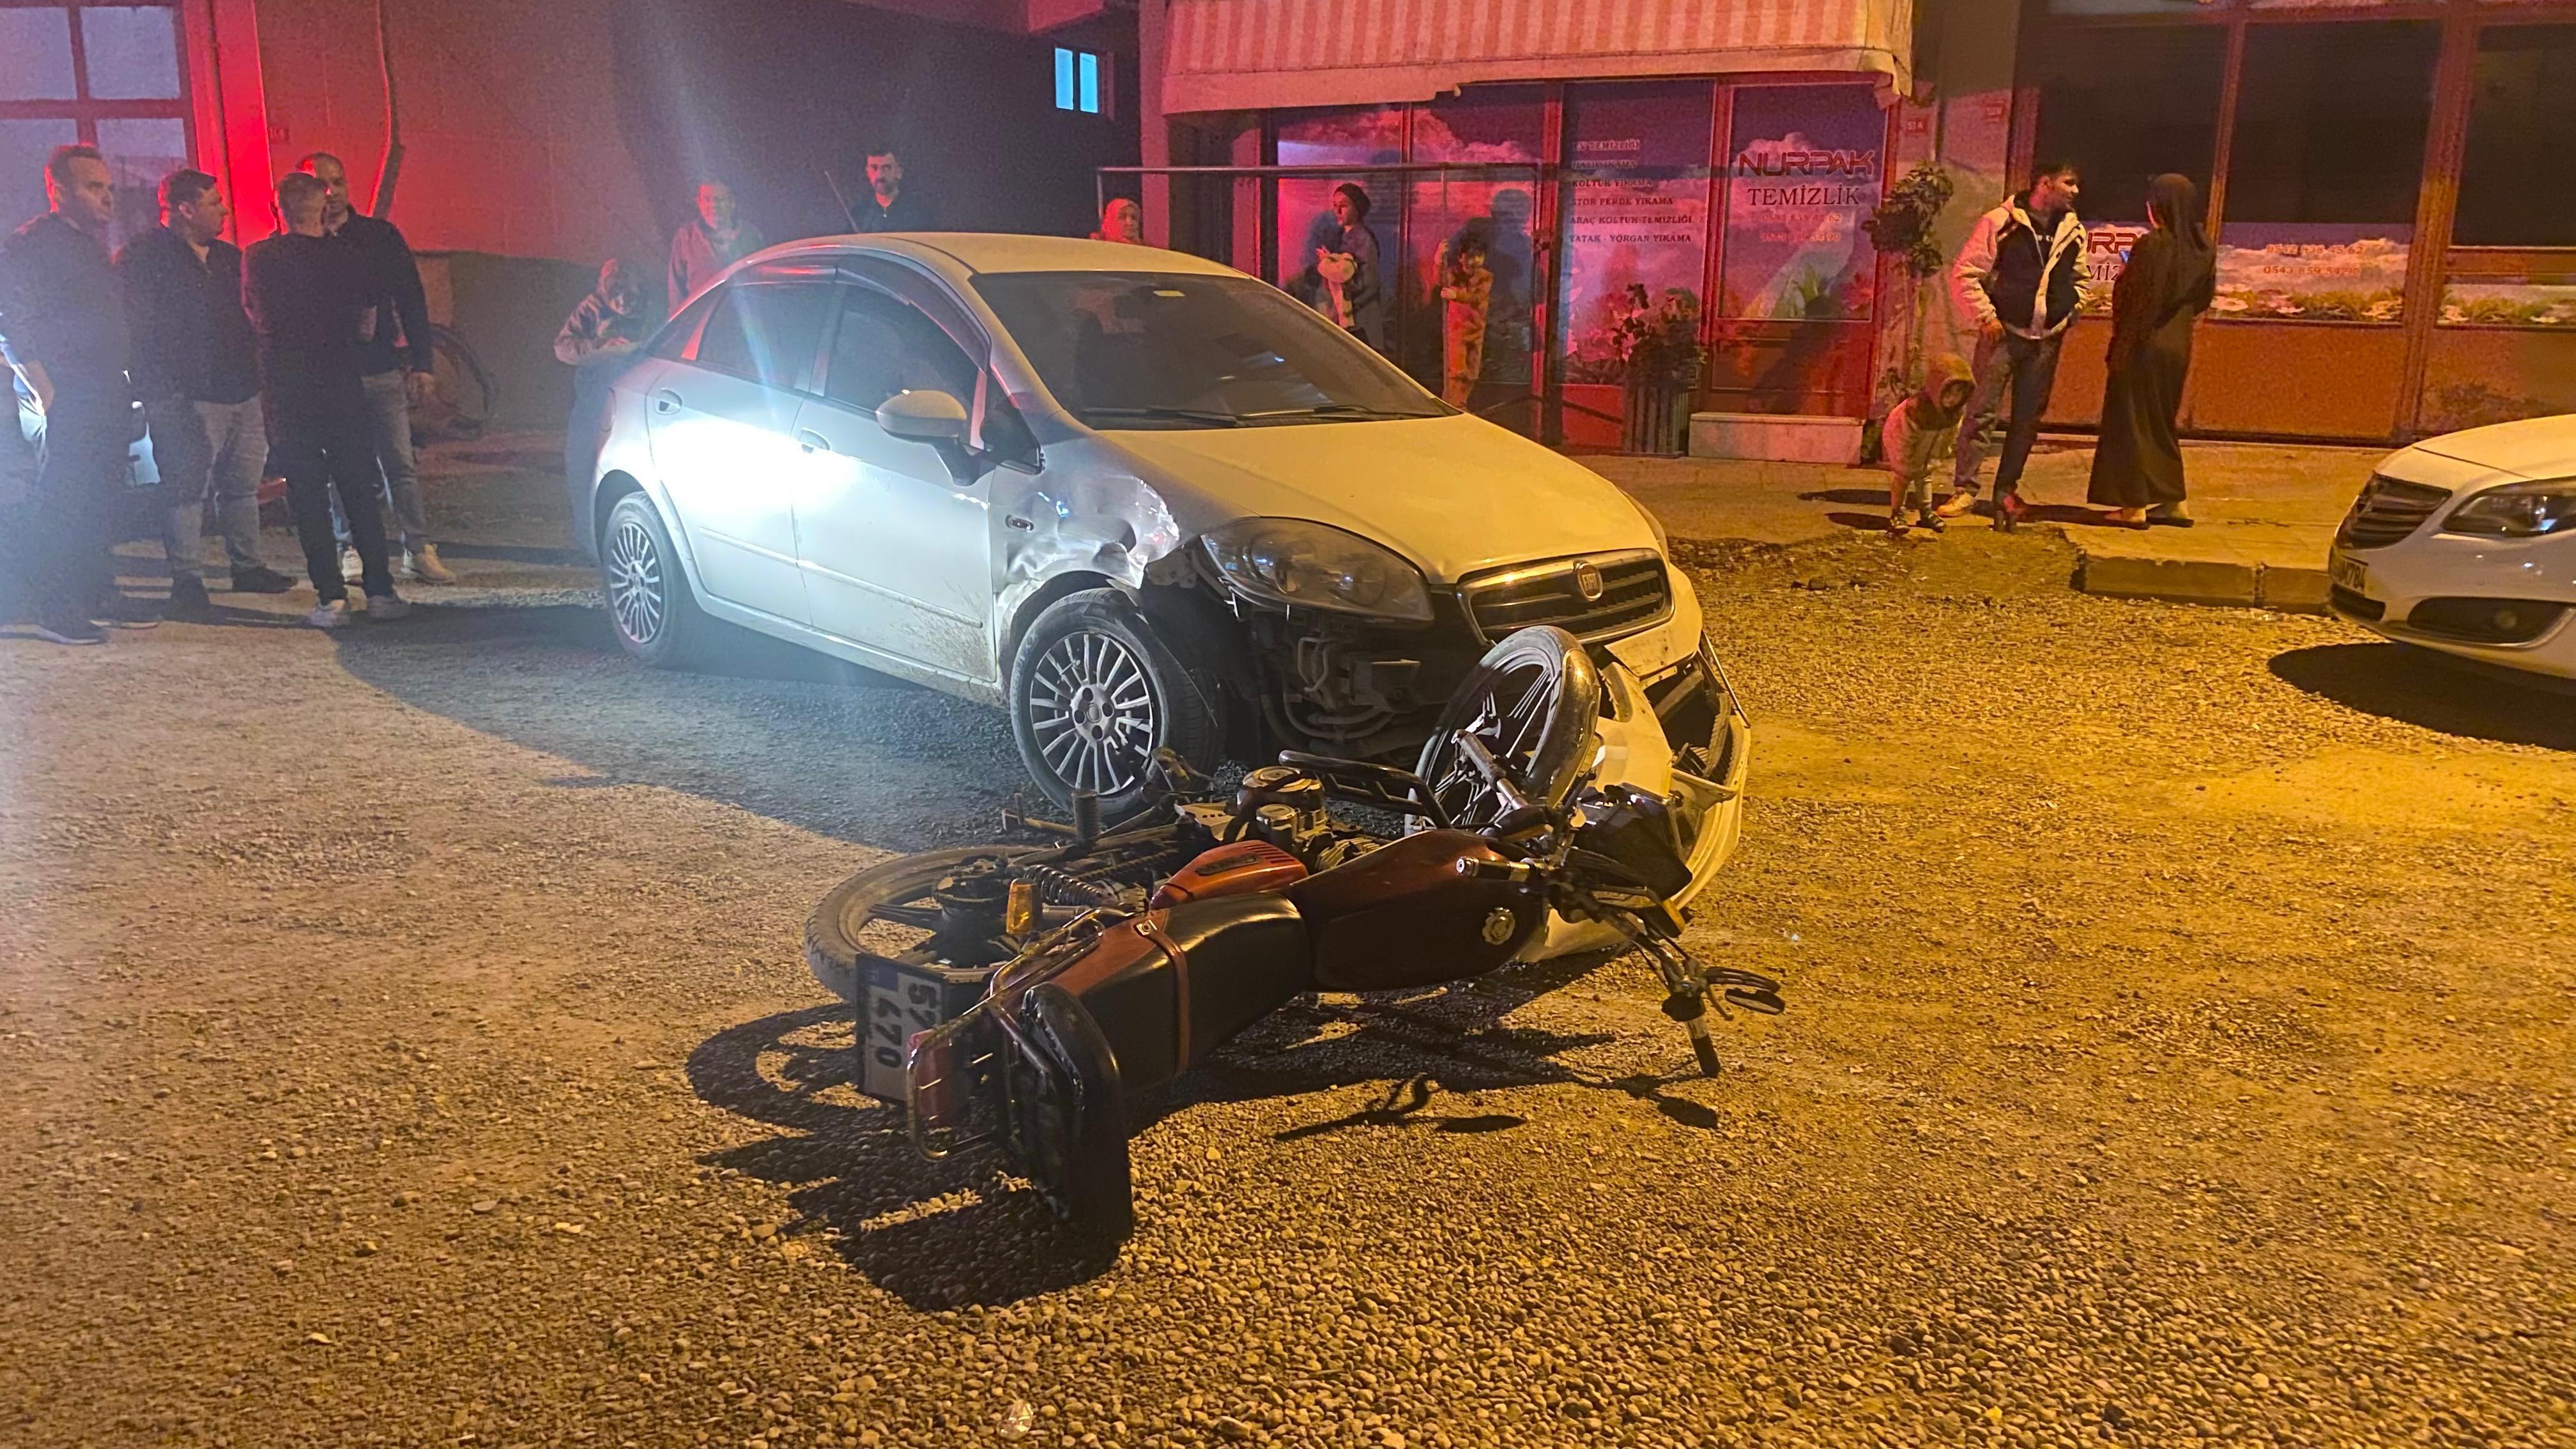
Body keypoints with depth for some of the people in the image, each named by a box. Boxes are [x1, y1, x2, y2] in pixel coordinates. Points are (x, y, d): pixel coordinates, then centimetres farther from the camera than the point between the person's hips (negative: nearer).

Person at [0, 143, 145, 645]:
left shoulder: (95, 247, 19)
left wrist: (125, 384, 14)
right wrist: (46, 392, -17)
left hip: (108, 398, 8)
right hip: (67, 401, -8)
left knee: (100, 500, 12)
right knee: (61, 502, -6)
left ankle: (98, 594, 21)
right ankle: (53, 609, -1)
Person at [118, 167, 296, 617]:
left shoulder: (228, 257, 18)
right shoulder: (145, 256, -5)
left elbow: (248, 320, 23)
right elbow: (139, 329, -10)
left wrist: (260, 377, 13)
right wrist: (166, 392, -17)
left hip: (243, 392, 7)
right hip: (190, 399, -7)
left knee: (243, 484, 12)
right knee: (187, 490, -5)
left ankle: (247, 567, 23)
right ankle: (187, 581, -1)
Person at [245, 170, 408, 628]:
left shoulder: (256, 259, 0)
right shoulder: (346, 256, -1)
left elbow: (256, 319, 13)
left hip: (287, 390, 0)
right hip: (342, 383, 0)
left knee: (308, 497, 3)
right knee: (359, 492, 8)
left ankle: (332, 598, -1)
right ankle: (379, 590, 6)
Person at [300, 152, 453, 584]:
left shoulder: (381, 235, 7)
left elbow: (411, 301, 8)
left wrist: (423, 364, 2)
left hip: (384, 369, 1)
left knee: (400, 464, 0)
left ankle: (418, 551, 4)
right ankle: (351, 550, 13)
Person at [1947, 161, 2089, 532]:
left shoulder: (2074, 231, 9)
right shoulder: (2000, 222, -7)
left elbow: (2079, 279, 25)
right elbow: (1964, 274, -8)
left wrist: (2073, 310, 10)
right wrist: (1986, 317, -13)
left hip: (2047, 339, 5)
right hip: (2003, 333, -5)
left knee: (2027, 419, 7)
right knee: (1981, 413, -7)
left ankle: (2006, 491, 16)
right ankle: (1965, 489, -2)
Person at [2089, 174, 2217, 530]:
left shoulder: (2151, 245, -16)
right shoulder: (2203, 250, 4)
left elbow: (2126, 296, -16)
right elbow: (2203, 300, 11)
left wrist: (2124, 273, 3)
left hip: (2143, 344, -7)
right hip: (2178, 347, 7)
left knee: (2132, 420, 2)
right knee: (2161, 421, 18)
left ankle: (2135, 505, 1)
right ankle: (2172, 500, 18)